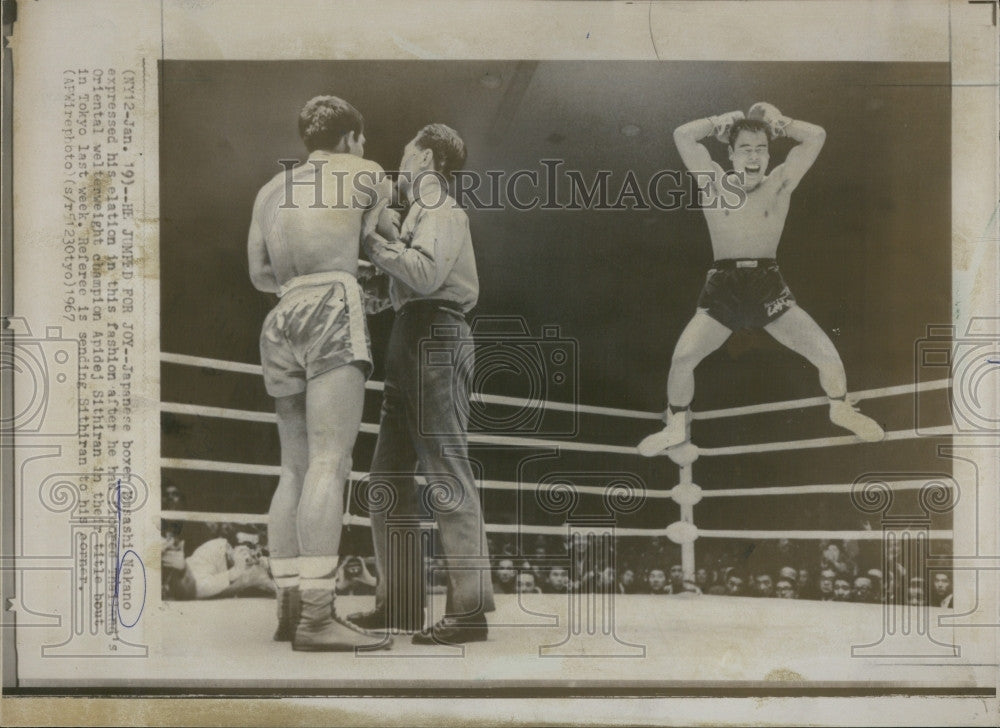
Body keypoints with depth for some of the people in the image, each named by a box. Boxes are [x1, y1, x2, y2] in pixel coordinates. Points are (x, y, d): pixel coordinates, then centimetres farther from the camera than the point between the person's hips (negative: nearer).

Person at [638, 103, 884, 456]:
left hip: (769, 287, 1)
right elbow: (683, 135, -1)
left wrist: (776, 121, 8)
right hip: (722, 288, -1)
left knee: (826, 353, -5)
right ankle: (676, 428, 9)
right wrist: (725, 121, 5)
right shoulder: (715, 184, 4)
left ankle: (841, 408, 27)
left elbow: (816, 136, 2)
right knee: (682, 356, -16)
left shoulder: (779, 185, 6)